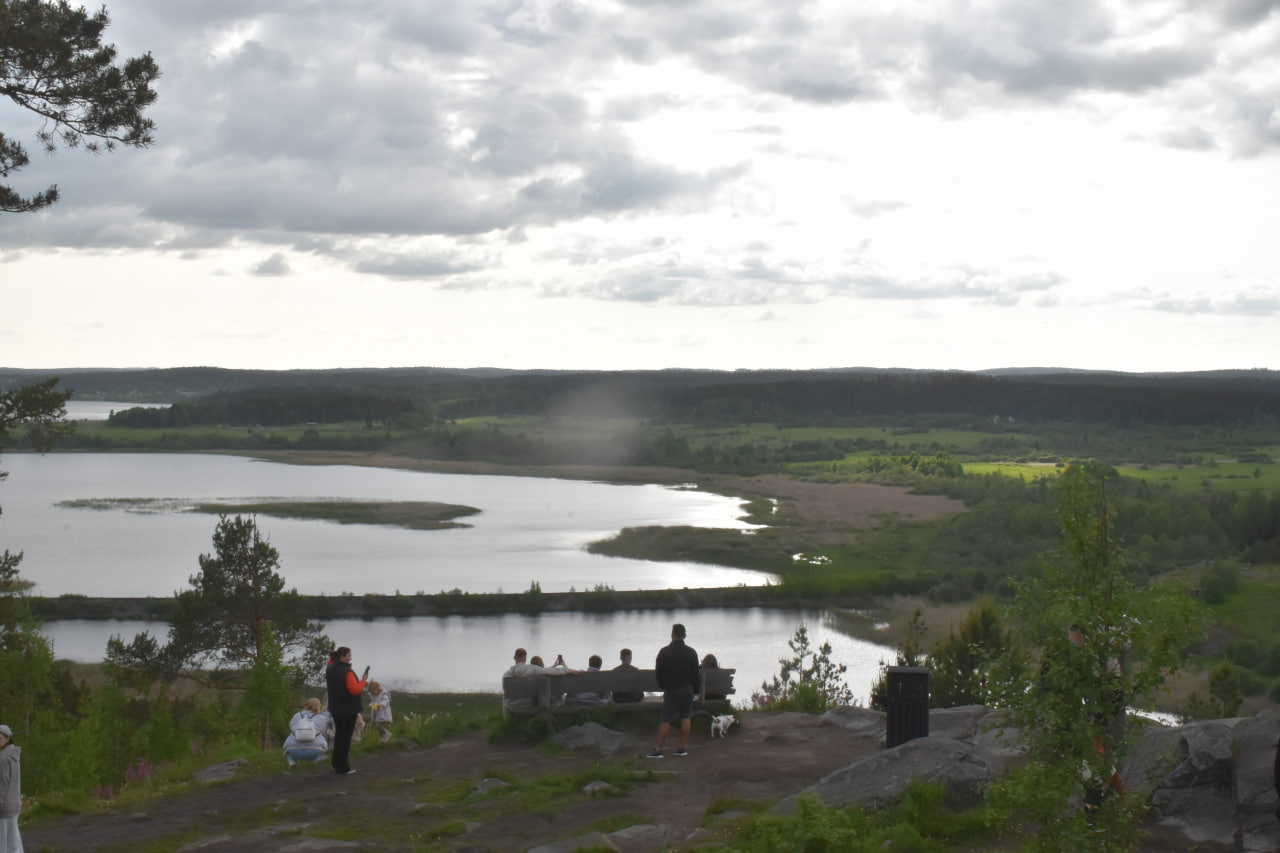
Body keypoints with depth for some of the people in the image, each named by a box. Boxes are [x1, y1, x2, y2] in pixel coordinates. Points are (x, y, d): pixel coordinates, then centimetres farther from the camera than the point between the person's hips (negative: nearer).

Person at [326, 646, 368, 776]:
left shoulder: (330, 670, 2)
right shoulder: (347, 672, -22)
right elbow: (355, 690, -26)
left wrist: (332, 657, 13)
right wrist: (364, 680, -13)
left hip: (335, 708, 8)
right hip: (348, 709, -8)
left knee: (339, 735, 21)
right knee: (345, 737, 0)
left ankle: (336, 764, 30)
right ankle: (342, 768, 4)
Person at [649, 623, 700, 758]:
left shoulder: (664, 652, -7)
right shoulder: (691, 653, -1)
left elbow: (658, 673, -1)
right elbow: (696, 674, 3)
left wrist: (663, 686, 14)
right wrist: (695, 690, 14)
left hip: (671, 691, -2)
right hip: (688, 690, 2)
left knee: (666, 721, -1)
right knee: (686, 718, 9)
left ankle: (658, 749, 1)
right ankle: (682, 747, 10)